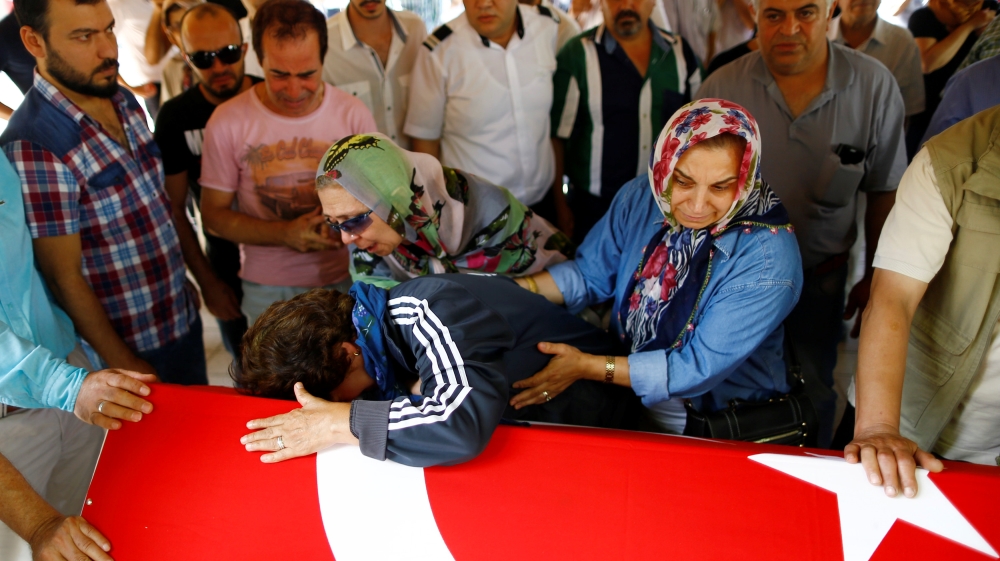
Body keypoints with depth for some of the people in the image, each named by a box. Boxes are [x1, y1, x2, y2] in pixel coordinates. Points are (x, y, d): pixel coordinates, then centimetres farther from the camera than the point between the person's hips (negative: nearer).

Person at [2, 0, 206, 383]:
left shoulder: (125, 102, -1)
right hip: (132, 349, -7)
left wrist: (181, 281, 14)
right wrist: (124, 365, -15)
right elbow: (64, 277, -20)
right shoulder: (32, 147, -25)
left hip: (184, 319, 7)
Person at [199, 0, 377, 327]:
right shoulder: (227, 122, -12)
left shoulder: (354, 114, -9)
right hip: (267, 289, 0)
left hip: (345, 280, 1)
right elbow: (214, 213, -5)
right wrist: (284, 234, -21)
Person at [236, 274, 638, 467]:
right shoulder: (382, 317, -7)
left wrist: (337, 423, -40)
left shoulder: (431, 312, -33)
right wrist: (412, 395, -25)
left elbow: (463, 425, -48)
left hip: (590, 420, -8)